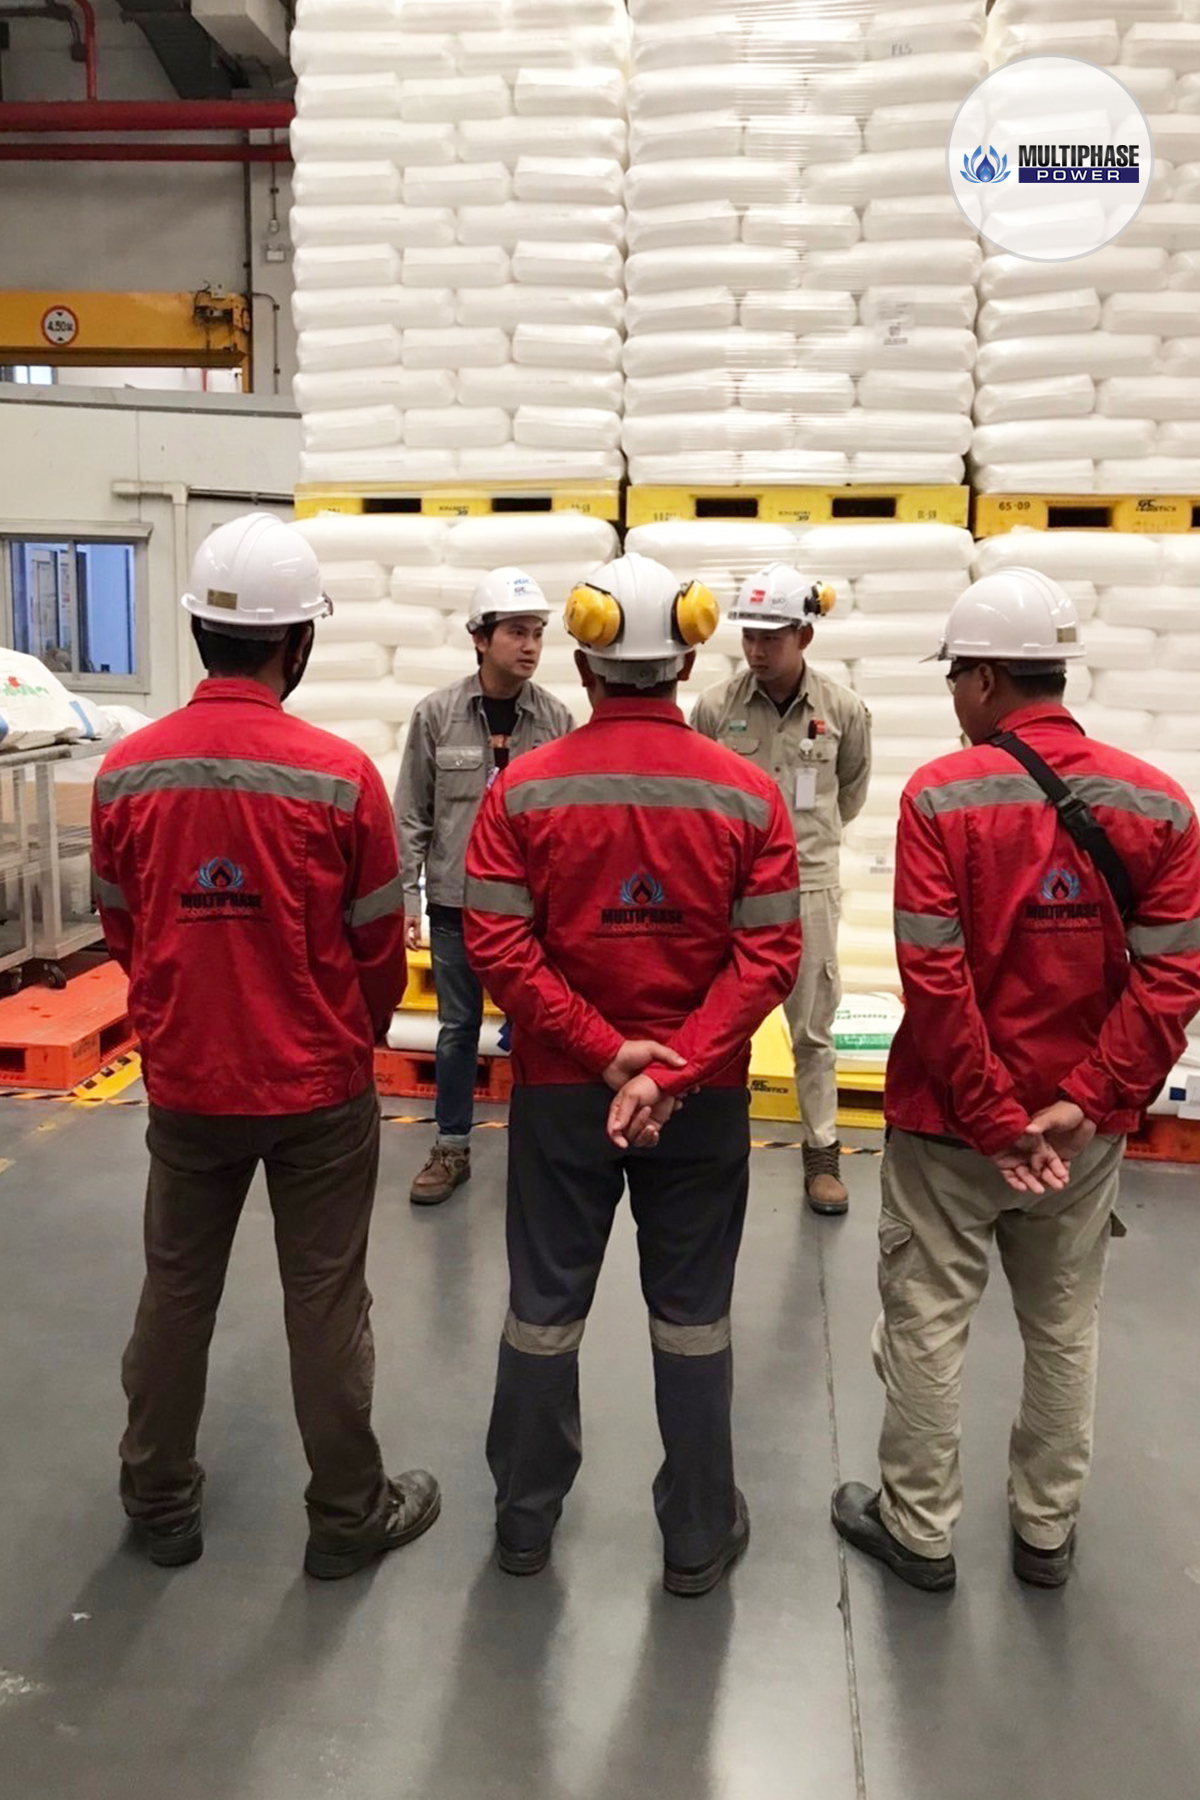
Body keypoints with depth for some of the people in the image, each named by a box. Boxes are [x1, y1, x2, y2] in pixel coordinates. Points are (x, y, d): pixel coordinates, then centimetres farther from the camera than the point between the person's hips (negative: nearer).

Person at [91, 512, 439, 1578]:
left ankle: (160, 1504, 36)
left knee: (175, 1293, 19)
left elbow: (122, 935, 4)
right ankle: (349, 1516, 27)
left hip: (184, 1081, 3)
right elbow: (379, 945, -8)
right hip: (320, 1087, -3)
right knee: (325, 1307, 11)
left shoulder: (126, 774, -8)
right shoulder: (339, 776, -17)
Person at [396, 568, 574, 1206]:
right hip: (455, 902, 0)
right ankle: (452, 1146, 27)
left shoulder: (556, 719, -4)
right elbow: (412, 815, -1)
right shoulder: (437, 714, -5)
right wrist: (405, 897, -3)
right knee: (457, 1027, 12)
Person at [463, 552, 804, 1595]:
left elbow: (498, 950, -13)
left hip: (558, 1089, 0)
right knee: (692, 1315, 14)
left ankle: (524, 1521, 33)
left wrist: (604, 1052, -13)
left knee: (544, 1307, 16)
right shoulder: (749, 795, -8)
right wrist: (671, 1070, -16)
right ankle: (699, 1536, 30)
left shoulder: (524, 791, -8)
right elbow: (769, 956, -13)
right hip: (704, 1099, 0)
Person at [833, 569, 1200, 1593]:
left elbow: (934, 978, -19)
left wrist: (993, 1118, -13)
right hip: (1083, 1130, 4)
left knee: (927, 1325, 13)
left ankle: (919, 1529, 29)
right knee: (1065, 1331, 20)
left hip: (951, 1122, -4)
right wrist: (1084, 1103, -10)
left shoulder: (941, 797, -15)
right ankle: (1047, 1531, 36)